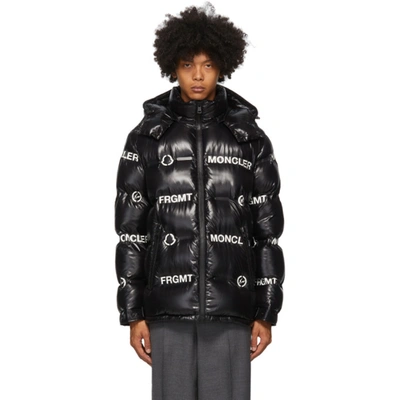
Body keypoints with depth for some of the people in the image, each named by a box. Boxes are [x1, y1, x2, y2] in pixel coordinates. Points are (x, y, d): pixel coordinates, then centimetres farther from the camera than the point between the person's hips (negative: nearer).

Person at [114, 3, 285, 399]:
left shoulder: (249, 137, 5)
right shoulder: (147, 137, 3)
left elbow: (268, 229, 6)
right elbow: (131, 229, 3)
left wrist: (266, 311, 2)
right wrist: (133, 313, -1)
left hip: (231, 309, 0)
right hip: (169, 309, 0)